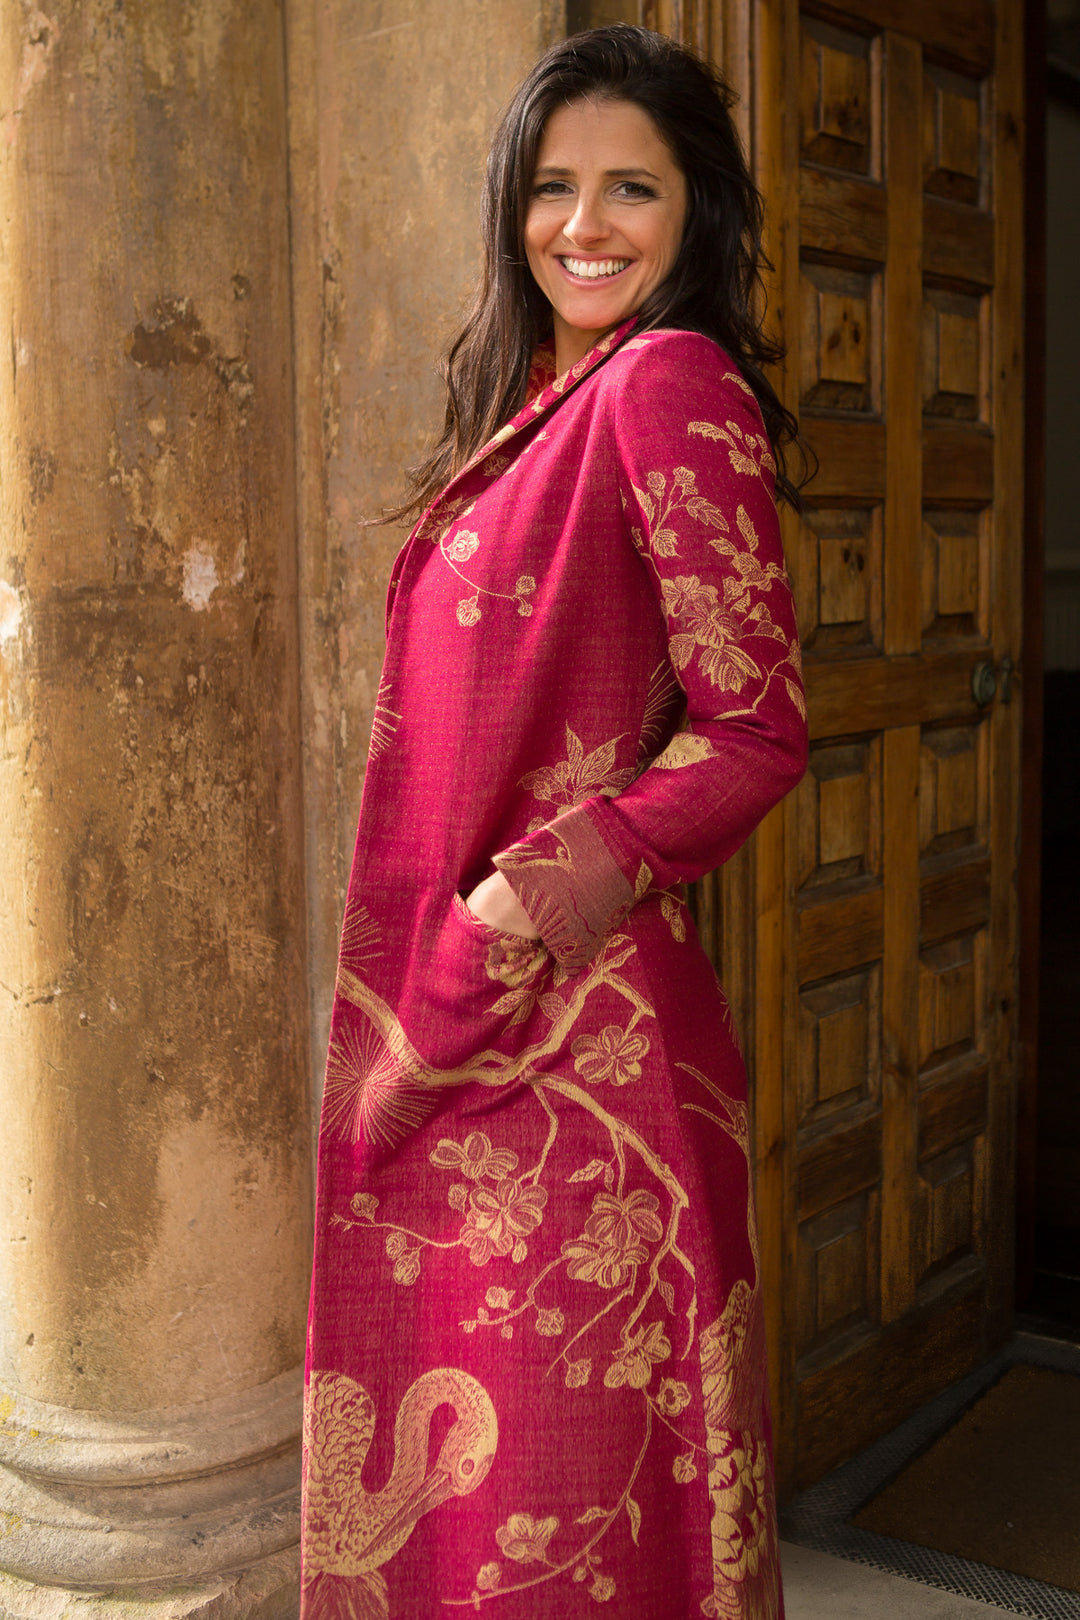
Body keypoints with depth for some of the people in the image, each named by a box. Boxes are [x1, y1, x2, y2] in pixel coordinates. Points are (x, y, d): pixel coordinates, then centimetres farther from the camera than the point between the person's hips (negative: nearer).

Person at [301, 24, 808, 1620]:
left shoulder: (668, 383, -10)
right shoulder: (546, 398, 15)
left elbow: (753, 733, -14)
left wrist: (515, 914, -17)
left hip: (566, 1021, -8)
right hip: (458, 1022, 8)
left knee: (551, 1467, 6)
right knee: (459, 1457, 18)